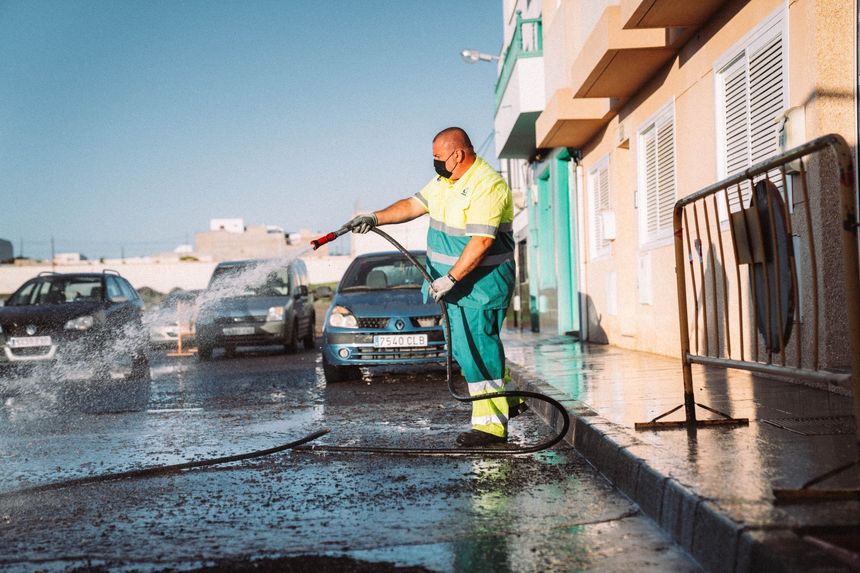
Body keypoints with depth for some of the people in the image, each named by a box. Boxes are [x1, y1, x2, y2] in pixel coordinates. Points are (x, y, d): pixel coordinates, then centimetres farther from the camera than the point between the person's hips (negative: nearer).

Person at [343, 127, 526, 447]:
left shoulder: (487, 187, -21)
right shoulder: (445, 181, 10)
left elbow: (481, 241, -27)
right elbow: (413, 205, 16)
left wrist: (449, 279, -28)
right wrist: (375, 218, 4)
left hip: (481, 283, -10)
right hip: (458, 282, 10)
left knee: (476, 350, -9)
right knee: (466, 346, 16)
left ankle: (491, 424, -4)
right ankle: (509, 399, 32)